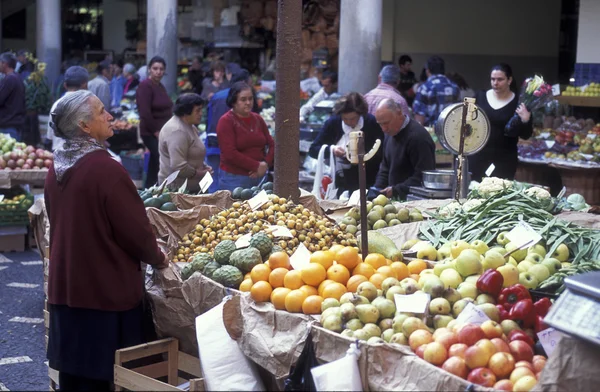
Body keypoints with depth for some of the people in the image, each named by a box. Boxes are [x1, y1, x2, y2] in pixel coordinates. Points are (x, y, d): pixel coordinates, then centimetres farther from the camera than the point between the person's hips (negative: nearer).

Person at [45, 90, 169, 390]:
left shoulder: (57, 169, 3)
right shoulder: (105, 168, -20)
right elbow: (135, 229, -14)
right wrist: (158, 259, 3)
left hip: (65, 287, 7)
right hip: (106, 289, -7)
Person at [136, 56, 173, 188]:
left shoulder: (161, 87, 14)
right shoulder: (145, 86, -13)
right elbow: (145, 113, -19)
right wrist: (156, 131, -15)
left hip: (163, 132, 9)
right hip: (152, 134, -9)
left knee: (155, 165, 13)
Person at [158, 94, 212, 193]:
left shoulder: (188, 126, 12)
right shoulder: (177, 132, -21)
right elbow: (178, 167, -28)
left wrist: (203, 166, 8)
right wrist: (200, 173, -15)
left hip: (190, 186, 10)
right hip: (178, 187, -10)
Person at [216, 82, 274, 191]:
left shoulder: (258, 119, 13)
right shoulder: (226, 121, -6)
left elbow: (271, 145, 12)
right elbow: (230, 153, -14)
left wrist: (266, 164, -7)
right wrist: (256, 166, -13)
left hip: (259, 177, 5)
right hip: (234, 178, -5)